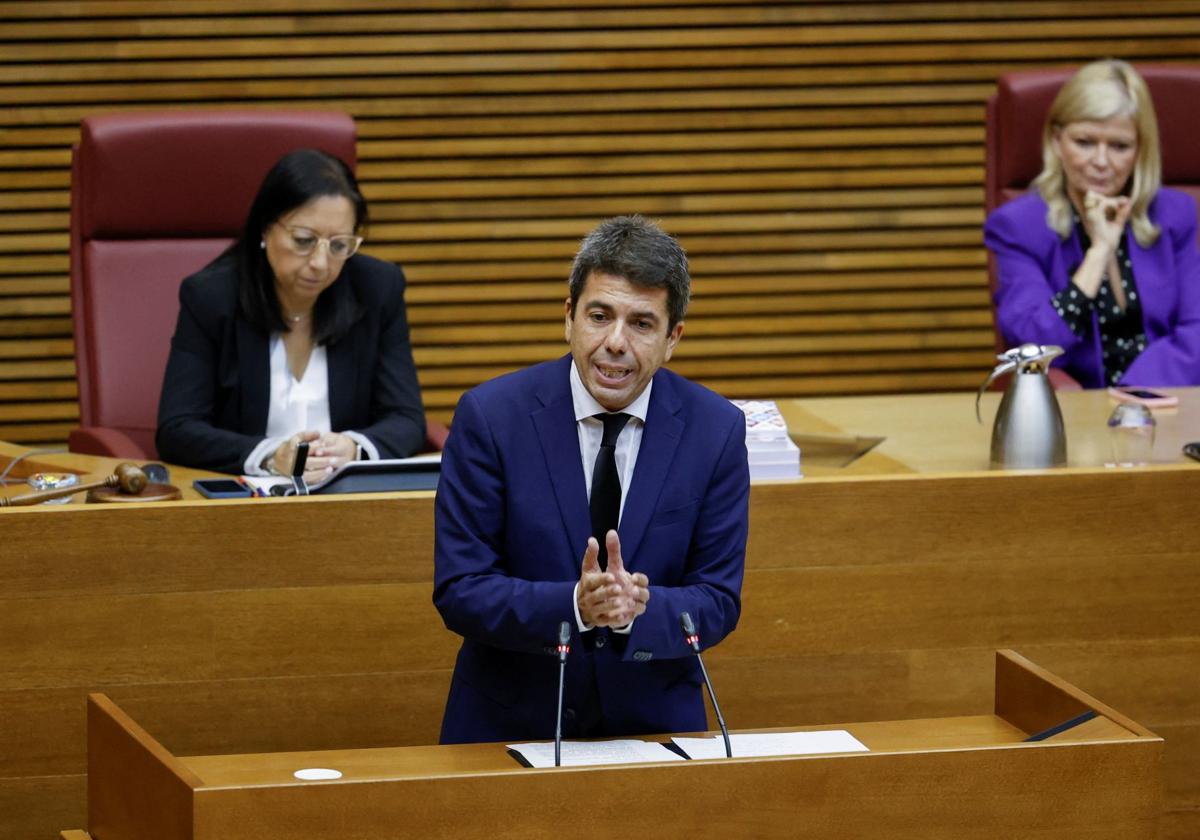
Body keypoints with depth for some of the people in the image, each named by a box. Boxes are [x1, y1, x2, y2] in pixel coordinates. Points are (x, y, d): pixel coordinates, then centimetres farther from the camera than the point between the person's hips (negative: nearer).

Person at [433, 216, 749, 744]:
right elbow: (459, 591, -5)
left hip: (653, 720, 0)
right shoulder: (489, 416, -5)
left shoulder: (717, 430, 0)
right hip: (507, 721, 0)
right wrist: (574, 605, -22)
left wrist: (639, 607, -19)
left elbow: (718, 602, 2)